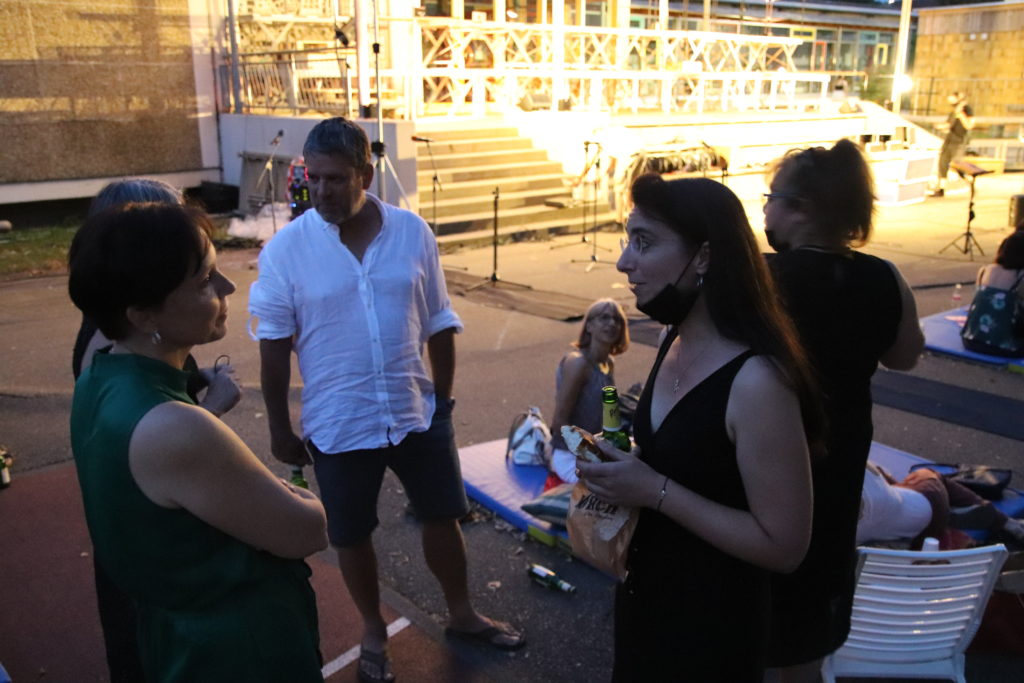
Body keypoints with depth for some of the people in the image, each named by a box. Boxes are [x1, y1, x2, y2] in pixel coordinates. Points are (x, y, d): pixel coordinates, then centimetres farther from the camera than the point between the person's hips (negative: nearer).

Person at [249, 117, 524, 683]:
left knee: (443, 517, 16)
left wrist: (443, 398, 8)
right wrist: (279, 428, -1)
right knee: (352, 536, 14)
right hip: (338, 424, -2)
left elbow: (439, 324, 3)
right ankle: (374, 631, 39)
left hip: (418, 414, 2)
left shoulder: (413, 232, -6)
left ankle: (462, 614, 41)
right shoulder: (285, 248, -12)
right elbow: (274, 346, -5)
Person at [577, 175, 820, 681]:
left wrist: (656, 491, -26)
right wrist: (621, 468, -3)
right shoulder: (675, 342, -2)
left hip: (712, 624, -7)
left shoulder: (756, 381, -28)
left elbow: (784, 545, -24)